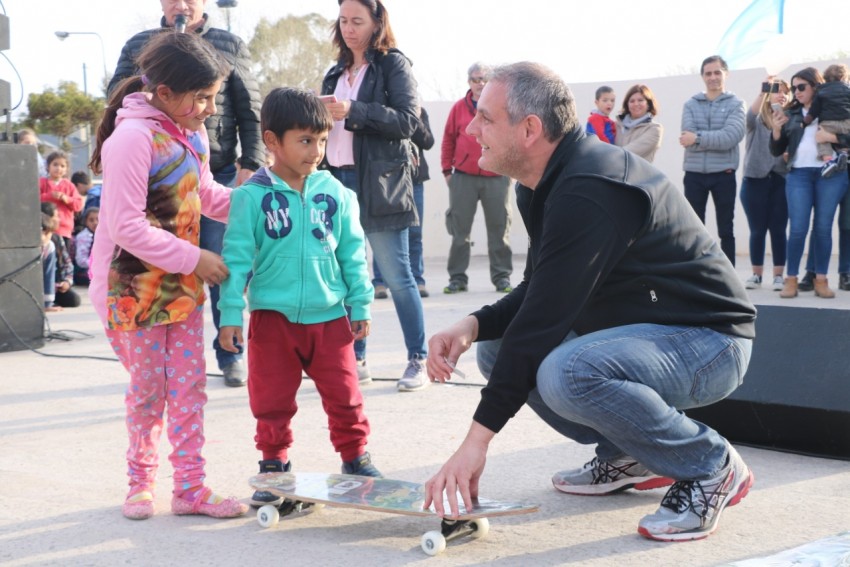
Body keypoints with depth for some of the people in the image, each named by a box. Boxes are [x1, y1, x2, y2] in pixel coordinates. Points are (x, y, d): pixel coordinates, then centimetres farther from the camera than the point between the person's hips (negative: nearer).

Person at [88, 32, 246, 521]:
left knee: (189, 384, 7)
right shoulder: (133, 138, -24)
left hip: (183, 283, 7)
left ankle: (190, 488, 14)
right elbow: (127, 227, -26)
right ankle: (142, 480, 25)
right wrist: (194, 258, -22)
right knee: (149, 388, 6)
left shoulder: (192, 133, 2)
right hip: (135, 286, -7)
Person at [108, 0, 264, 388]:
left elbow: (250, 113, 3)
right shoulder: (139, 46, 9)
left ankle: (229, 354, 14)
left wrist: (250, 165, -6)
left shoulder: (231, 46, 5)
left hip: (219, 174, -1)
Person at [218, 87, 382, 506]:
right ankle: (274, 464, 23)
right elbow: (236, 258, -4)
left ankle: (356, 457, 25)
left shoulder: (335, 194, 2)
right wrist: (231, 314, -5)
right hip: (273, 317, -2)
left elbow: (353, 253, 8)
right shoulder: (252, 197, -6)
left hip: (329, 315, 2)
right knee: (272, 399, 7)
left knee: (344, 394, 7)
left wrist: (360, 306, 8)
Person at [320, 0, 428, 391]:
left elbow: (407, 121, -12)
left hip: (379, 183, -6)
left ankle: (418, 361, 2)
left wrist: (353, 111, -21)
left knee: (397, 276, -5)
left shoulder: (394, 65, -1)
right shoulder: (337, 72, 17)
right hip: (339, 180, 6)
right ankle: (355, 360, 15)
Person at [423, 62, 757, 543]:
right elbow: (537, 295, 12)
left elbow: (545, 318, -29)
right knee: (498, 348, 7)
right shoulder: (545, 184, 6)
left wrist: (478, 440, -27)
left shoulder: (588, 193, -26)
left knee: (566, 373, -35)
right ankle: (629, 456, 12)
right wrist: (471, 326, -9)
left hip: (708, 339, -10)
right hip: (637, 330, 10)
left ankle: (711, 466, -12)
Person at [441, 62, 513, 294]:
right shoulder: (459, 108, 7)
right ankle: (457, 278, 8)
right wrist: (447, 169, 5)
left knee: (499, 230, 4)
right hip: (463, 178, 0)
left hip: (497, 177, 0)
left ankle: (502, 277, 11)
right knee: (459, 230, 2)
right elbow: (448, 140, 9)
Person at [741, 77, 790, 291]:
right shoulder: (757, 119, 1)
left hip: (780, 180, 1)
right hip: (755, 180, -1)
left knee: (778, 230, 1)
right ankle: (757, 274, 14)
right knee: (757, 230, 4)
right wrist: (764, 89, -34)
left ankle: (778, 275, 7)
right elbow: (751, 114, -23)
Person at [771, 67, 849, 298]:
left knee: (823, 228, 1)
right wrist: (776, 128, -2)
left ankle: (821, 280, 7)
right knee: (797, 229, -5)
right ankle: (791, 279, 0)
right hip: (799, 174, 1)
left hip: (831, 173, -1)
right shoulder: (791, 114, 14)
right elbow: (777, 150, 13)